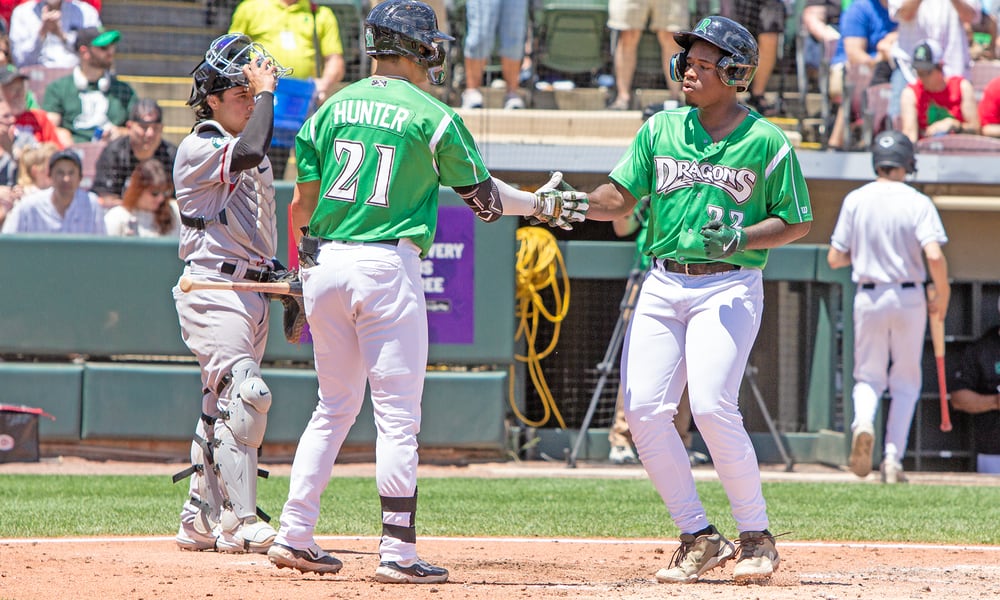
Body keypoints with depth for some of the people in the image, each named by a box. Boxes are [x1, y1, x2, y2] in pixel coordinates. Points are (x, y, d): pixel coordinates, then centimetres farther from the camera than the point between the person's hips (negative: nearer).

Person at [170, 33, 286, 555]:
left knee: (223, 407, 11)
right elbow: (249, 150, -30)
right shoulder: (198, 148, -10)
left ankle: (200, 521, 17)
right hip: (212, 288, -9)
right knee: (246, 394, -20)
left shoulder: (249, 157, 18)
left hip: (253, 291, 9)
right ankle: (239, 522, -21)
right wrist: (265, 90, -20)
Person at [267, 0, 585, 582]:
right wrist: (541, 204, 21)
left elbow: (303, 202, 9)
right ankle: (398, 552, -4)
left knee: (335, 406, 17)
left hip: (325, 263, 5)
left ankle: (294, 535, 13)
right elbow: (482, 193, 5)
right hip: (388, 268, -5)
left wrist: (302, 266, 20)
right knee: (398, 415, -2)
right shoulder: (432, 116, -4)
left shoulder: (333, 108, 8)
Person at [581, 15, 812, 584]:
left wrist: (743, 238, -15)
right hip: (662, 284, 5)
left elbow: (799, 222, 2)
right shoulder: (661, 130, 8)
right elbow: (621, 197, 6)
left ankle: (757, 537, -5)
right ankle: (700, 537, 7)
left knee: (711, 405, -20)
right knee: (644, 409, -6)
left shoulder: (768, 143, -4)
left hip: (729, 287, -5)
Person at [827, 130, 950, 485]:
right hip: (909, 297, -1)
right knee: (906, 381, 12)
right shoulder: (918, 203, -8)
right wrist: (942, 295, -3)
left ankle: (863, 423, -20)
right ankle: (893, 458, 3)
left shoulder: (855, 201, -1)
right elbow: (934, 256, -19)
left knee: (869, 375, 13)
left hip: (869, 298, 1)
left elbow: (834, 259, 1)